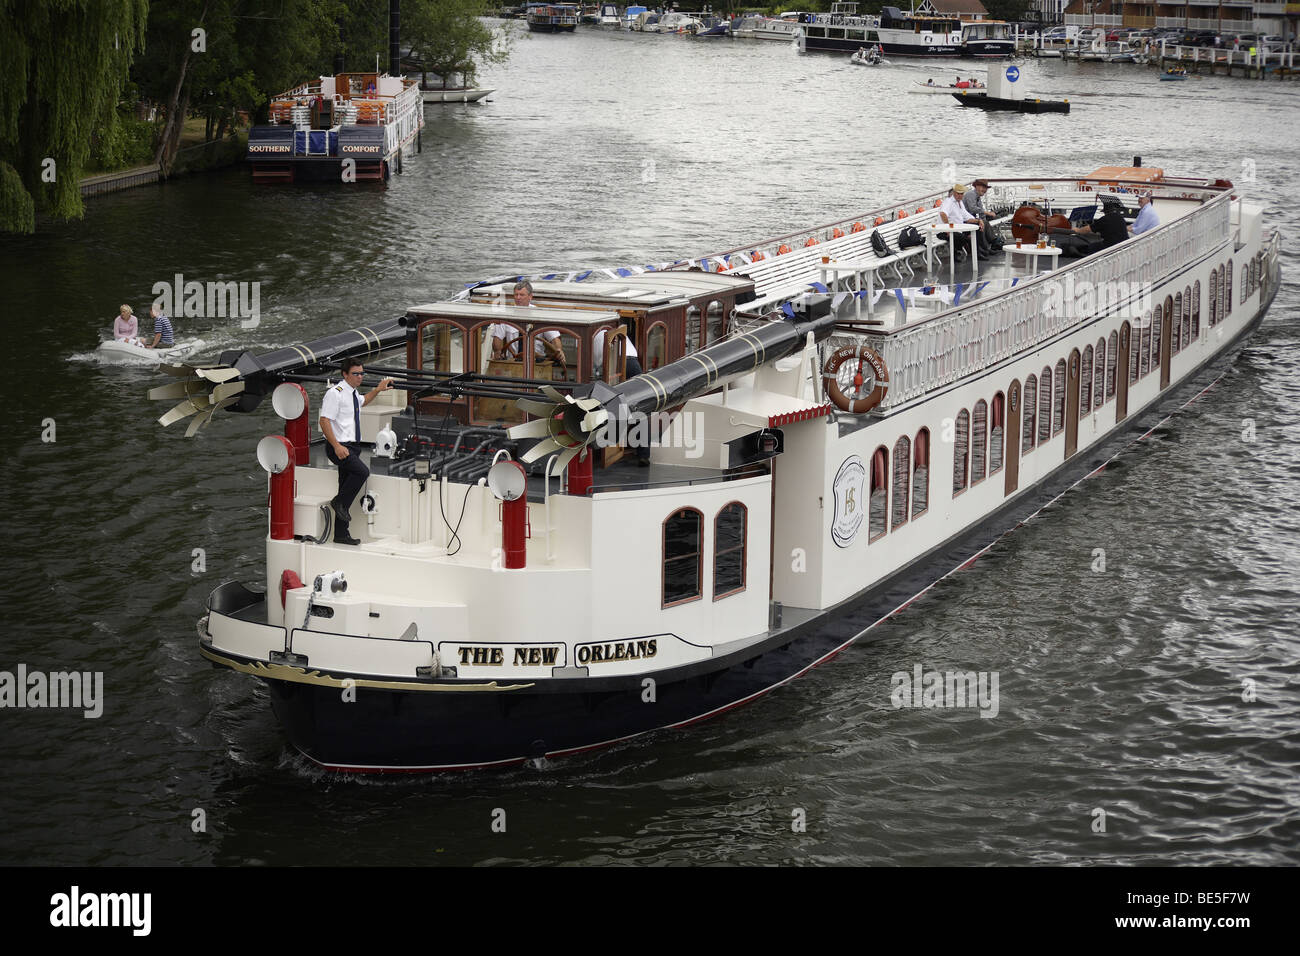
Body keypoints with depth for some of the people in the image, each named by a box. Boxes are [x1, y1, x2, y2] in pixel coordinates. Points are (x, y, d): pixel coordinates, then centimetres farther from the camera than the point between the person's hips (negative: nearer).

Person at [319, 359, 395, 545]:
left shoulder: (353, 393, 14)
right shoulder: (335, 393, -13)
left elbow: (362, 402, 41)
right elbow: (324, 421, -20)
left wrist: (377, 390, 34)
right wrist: (337, 446, -27)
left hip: (353, 446, 9)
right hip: (340, 446, -9)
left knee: (347, 486, 8)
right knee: (362, 471, -29)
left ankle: (341, 535, 12)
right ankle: (339, 502, -10)